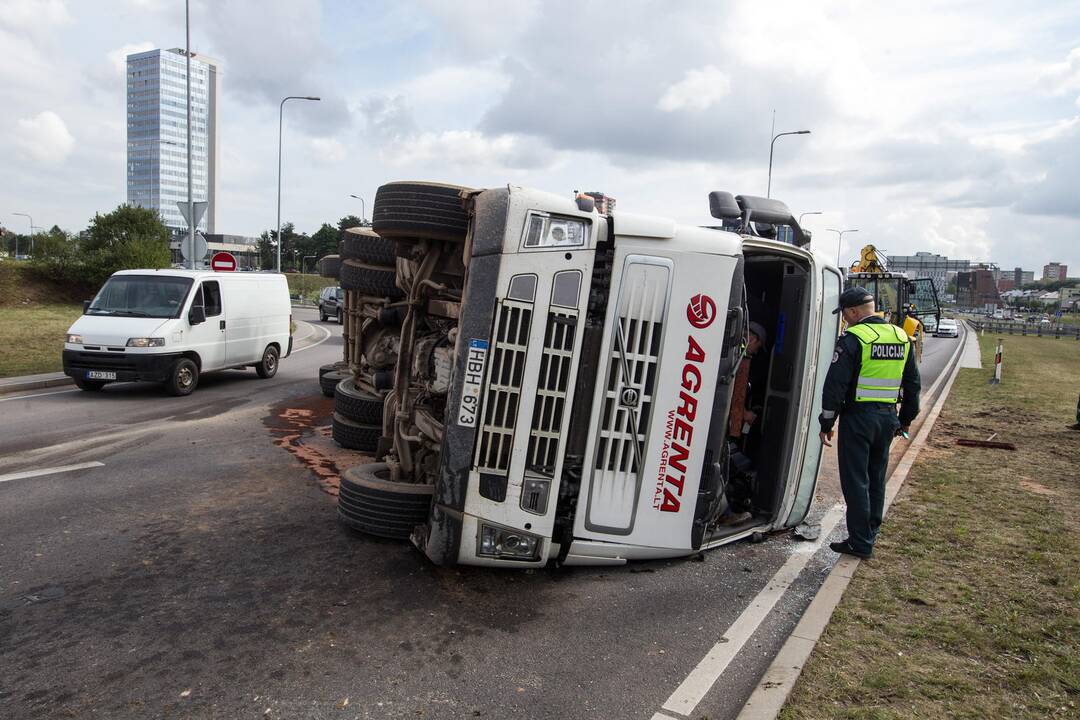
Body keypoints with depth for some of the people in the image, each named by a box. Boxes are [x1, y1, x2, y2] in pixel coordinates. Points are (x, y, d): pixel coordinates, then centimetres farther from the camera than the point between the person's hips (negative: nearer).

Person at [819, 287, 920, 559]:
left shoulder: (853, 338, -13)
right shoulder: (902, 337, 9)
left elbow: (835, 384, -16)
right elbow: (913, 383, 16)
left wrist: (827, 423, -8)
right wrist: (905, 420, 24)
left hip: (858, 417, -7)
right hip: (888, 417, 7)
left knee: (856, 480, 1)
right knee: (876, 477, 18)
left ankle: (861, 543, 6)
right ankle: (870, 533, 29)